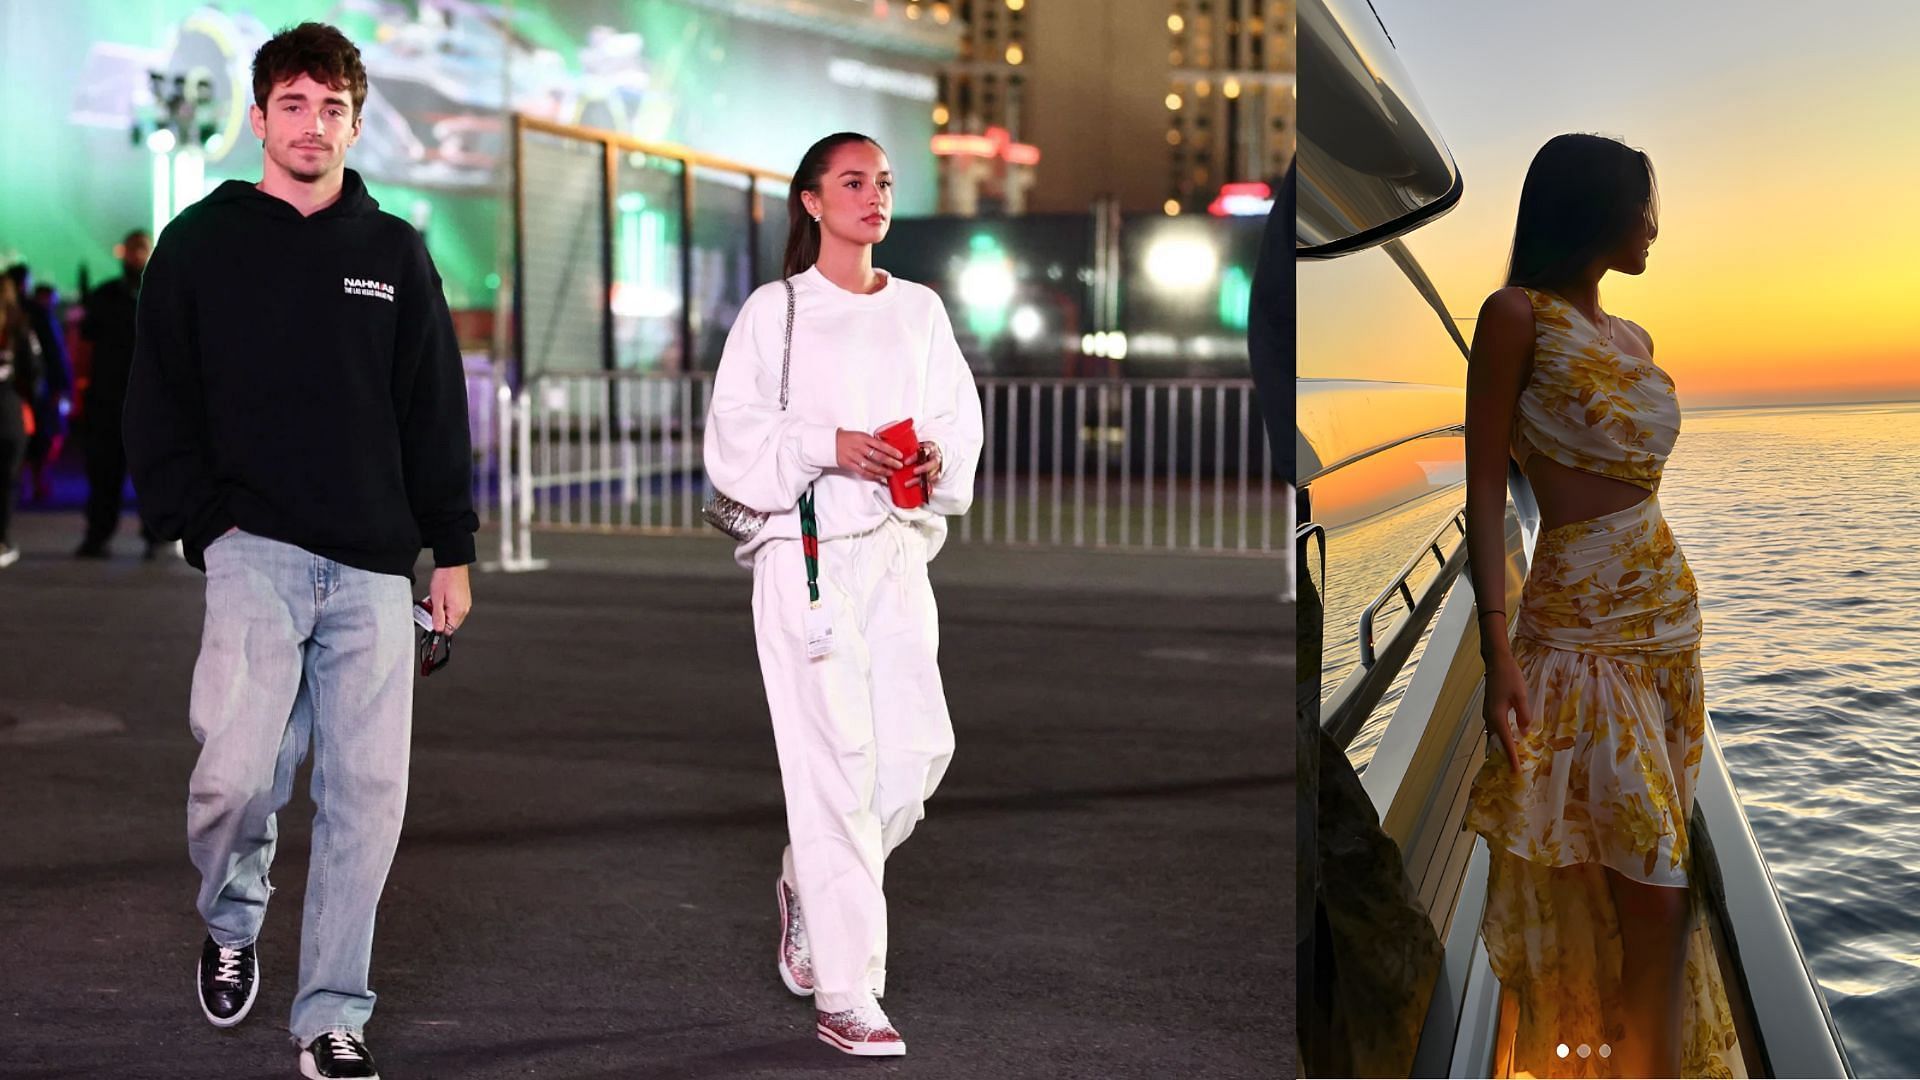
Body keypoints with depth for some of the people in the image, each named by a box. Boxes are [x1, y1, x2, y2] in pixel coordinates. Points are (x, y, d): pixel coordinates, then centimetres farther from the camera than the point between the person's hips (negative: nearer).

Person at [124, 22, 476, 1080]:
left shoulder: (395, 251, 12)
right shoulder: (201, 243, 6)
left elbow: (436, 414, 13)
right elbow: (158, 407, 5)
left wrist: (452, 550, 8)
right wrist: (203, 522, -6)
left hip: (374, 567, 2)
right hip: (255, 553, -2)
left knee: (368, 792, 0)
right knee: (236, 771, -16)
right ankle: (230, 917, 17)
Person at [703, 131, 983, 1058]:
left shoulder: (919, 309, 13)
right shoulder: (775, 311, 1)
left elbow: (960, 418, 16)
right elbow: (733, 439, -3)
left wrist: (938, 463, -6)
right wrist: (829, 447, -17)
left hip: (896, 547, 4)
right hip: (807, 553, -4)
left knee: (919, 747, -3)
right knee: (835, 760, -7)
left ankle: (811, 880, 28)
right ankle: (843, 993, -1)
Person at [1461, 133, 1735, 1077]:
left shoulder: (1634, 339, 16)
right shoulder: (1518, 316, -6)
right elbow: (1486, 487, -9)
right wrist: (1499, 650, -18)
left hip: (1670, 614, 7)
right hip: (1580, 627, -7)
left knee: (1658, 892, 7)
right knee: (1651, 895, -10)